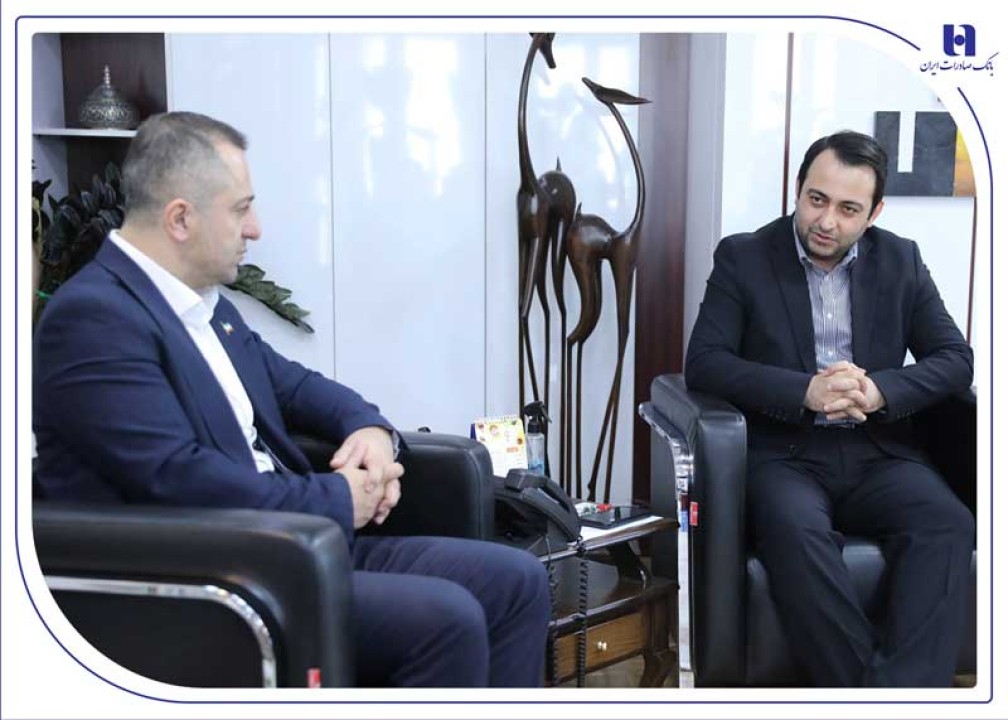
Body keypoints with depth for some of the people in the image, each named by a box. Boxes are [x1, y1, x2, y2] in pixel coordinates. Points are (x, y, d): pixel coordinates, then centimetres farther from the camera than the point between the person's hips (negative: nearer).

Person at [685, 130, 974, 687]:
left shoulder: (900, 260, 11)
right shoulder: (743, 257, 3)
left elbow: (956, 360, 6)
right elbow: (703, 363, -7)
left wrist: (879, 390, -15)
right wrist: (806, 391, -20)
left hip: (878, 454, 3)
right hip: (783, 454, -2)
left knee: (947, 525, -28)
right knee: (796, 531, -36)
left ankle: (905, 691, -31)